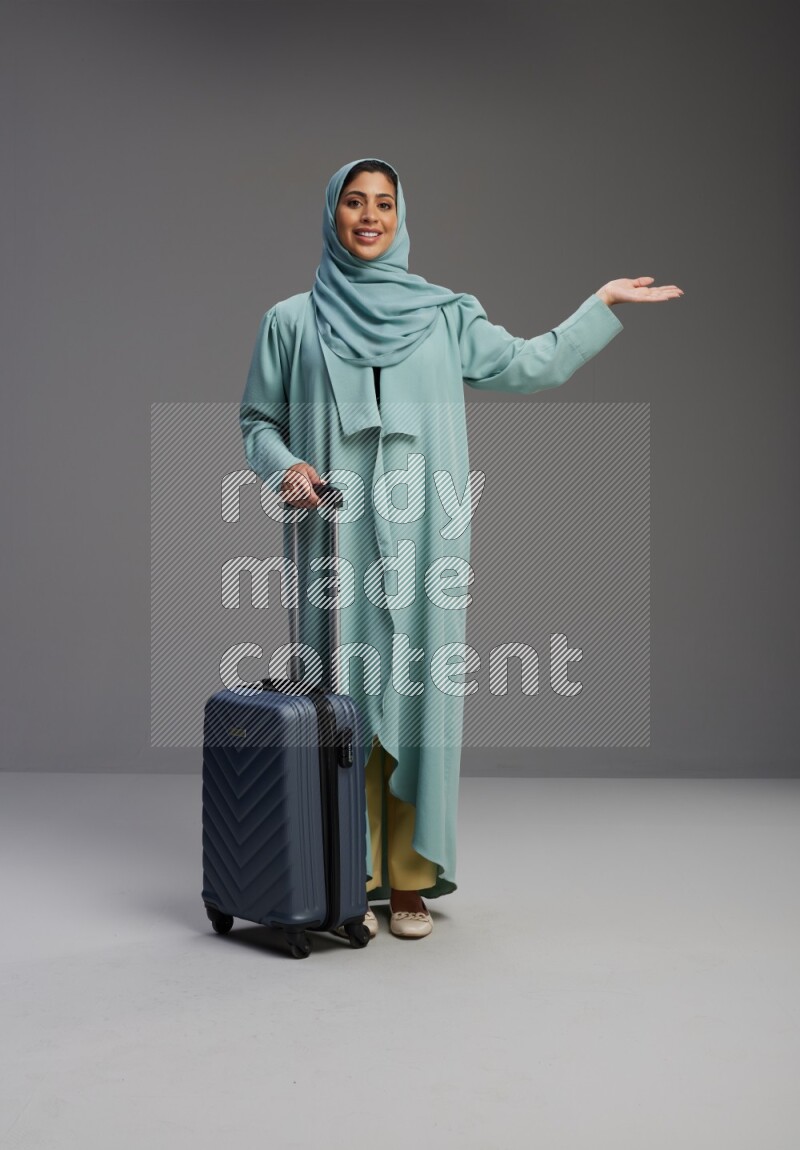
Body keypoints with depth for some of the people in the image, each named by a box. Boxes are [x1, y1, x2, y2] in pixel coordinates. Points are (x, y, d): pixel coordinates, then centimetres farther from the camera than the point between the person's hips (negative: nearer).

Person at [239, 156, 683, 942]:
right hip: (338, 541, -1)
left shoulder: (443, 314, 12)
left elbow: (527, 366, 16)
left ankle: (409, 881, 9)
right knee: (344, 697, -2)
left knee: (417, 694, 0)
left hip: (420, 538, 1)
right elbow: (258, 419, 11)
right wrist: (284, 468, -8)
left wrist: (602, 304, 15)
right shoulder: (291, 322, 9)